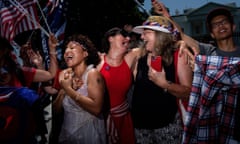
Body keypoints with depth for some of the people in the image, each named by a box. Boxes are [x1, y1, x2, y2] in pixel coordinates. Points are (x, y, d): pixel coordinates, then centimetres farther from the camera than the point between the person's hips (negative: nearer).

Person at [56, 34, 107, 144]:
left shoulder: (92, 73, -13)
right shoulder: (66, 75, 3)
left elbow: (96, 108, -25)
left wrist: (69, 90, -21)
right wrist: (63, 89, -11)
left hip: (88, 134, -5)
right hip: (67, 133, 6)